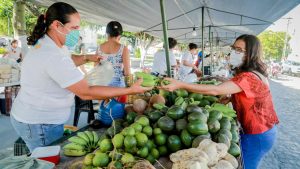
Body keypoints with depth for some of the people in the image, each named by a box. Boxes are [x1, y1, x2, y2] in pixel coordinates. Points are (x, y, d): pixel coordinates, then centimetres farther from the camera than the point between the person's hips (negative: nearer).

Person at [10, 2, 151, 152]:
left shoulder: (45, 42, 2)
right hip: (40, 125, -10)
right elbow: (86, 93, -31)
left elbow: (65, 63, 22)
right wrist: (130, 90, -28)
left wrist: (87, 58, 4)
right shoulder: (53, 57, -31)